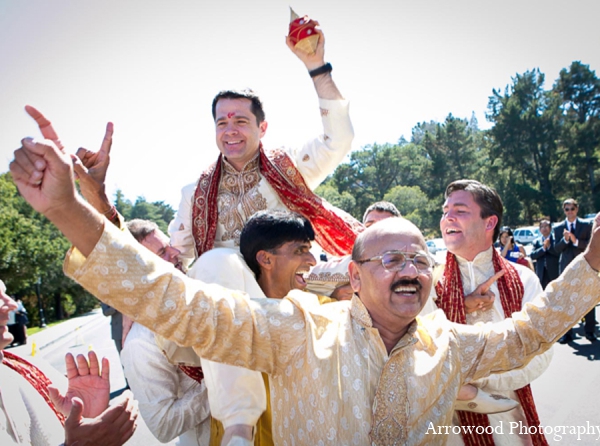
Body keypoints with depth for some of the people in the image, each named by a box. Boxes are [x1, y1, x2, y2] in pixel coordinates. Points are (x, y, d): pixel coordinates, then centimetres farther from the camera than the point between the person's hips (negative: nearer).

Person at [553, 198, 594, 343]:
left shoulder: (586, 225, 4)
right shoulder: (558, 228, 6)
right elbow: (557, 248, 0)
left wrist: (576, 241, -20)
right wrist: (565, 239, -18)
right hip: (566, 268, 1)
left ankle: (590, 330, 15)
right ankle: (567, 332, 10)